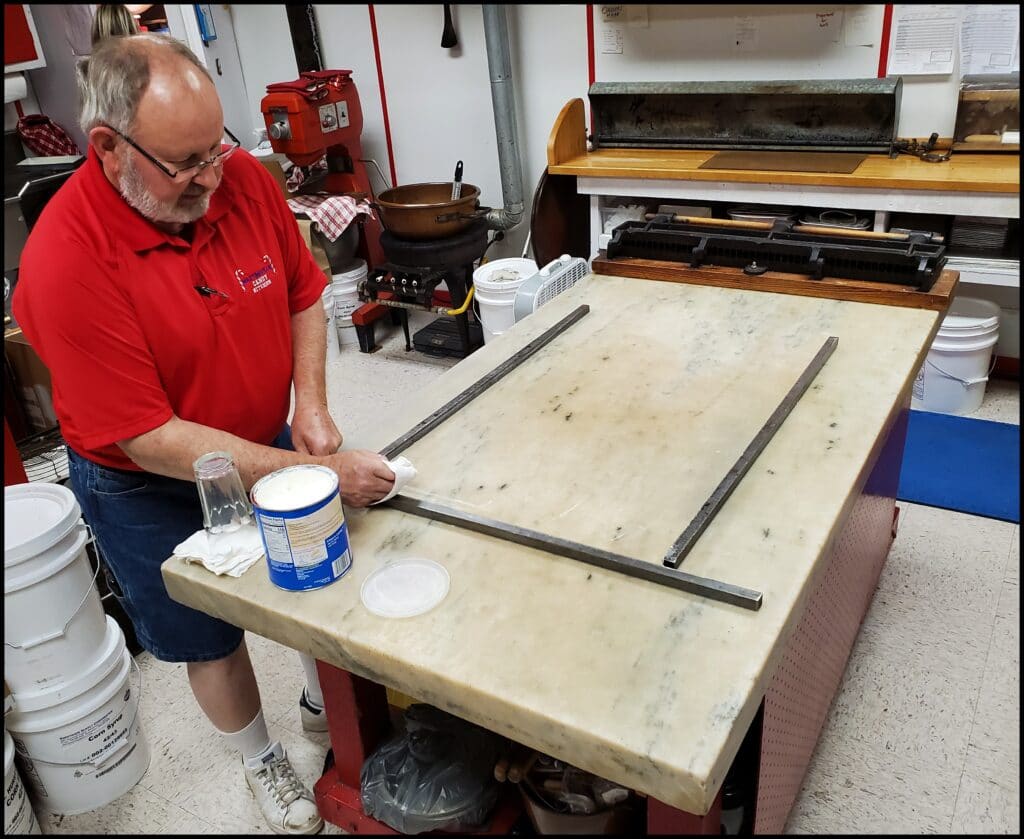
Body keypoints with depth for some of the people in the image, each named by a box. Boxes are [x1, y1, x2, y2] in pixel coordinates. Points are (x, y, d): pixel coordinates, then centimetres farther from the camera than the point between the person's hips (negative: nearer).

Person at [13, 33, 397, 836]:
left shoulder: (243, 176, -16)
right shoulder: (65, 261, -31)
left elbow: (303, 295, 0)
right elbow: (150, 440, -30)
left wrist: (310, 404, -15)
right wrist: (319, 472, -32)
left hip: (269, 446, 5)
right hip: (153, 491, -4)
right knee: (211, 639, 17)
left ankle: (325, 703, 54)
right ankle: (263, 761, 47)